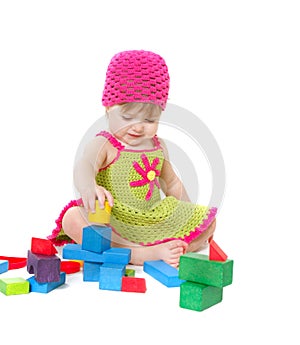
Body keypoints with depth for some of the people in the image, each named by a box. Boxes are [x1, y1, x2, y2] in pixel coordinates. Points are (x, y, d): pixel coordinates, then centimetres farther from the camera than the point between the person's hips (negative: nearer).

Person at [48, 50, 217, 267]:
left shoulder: (158, 147, 9)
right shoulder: (104, 144, -9)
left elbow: (172, 183, 23)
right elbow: (84, 166, -31)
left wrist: (188, 214, 21)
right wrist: (89, 187, -54)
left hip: (154, 221, 5)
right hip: (111, 221, -4)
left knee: (208, 222, -4)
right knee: (72, 219, -34)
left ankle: (171, 252, -25)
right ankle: (141, 254, -40)